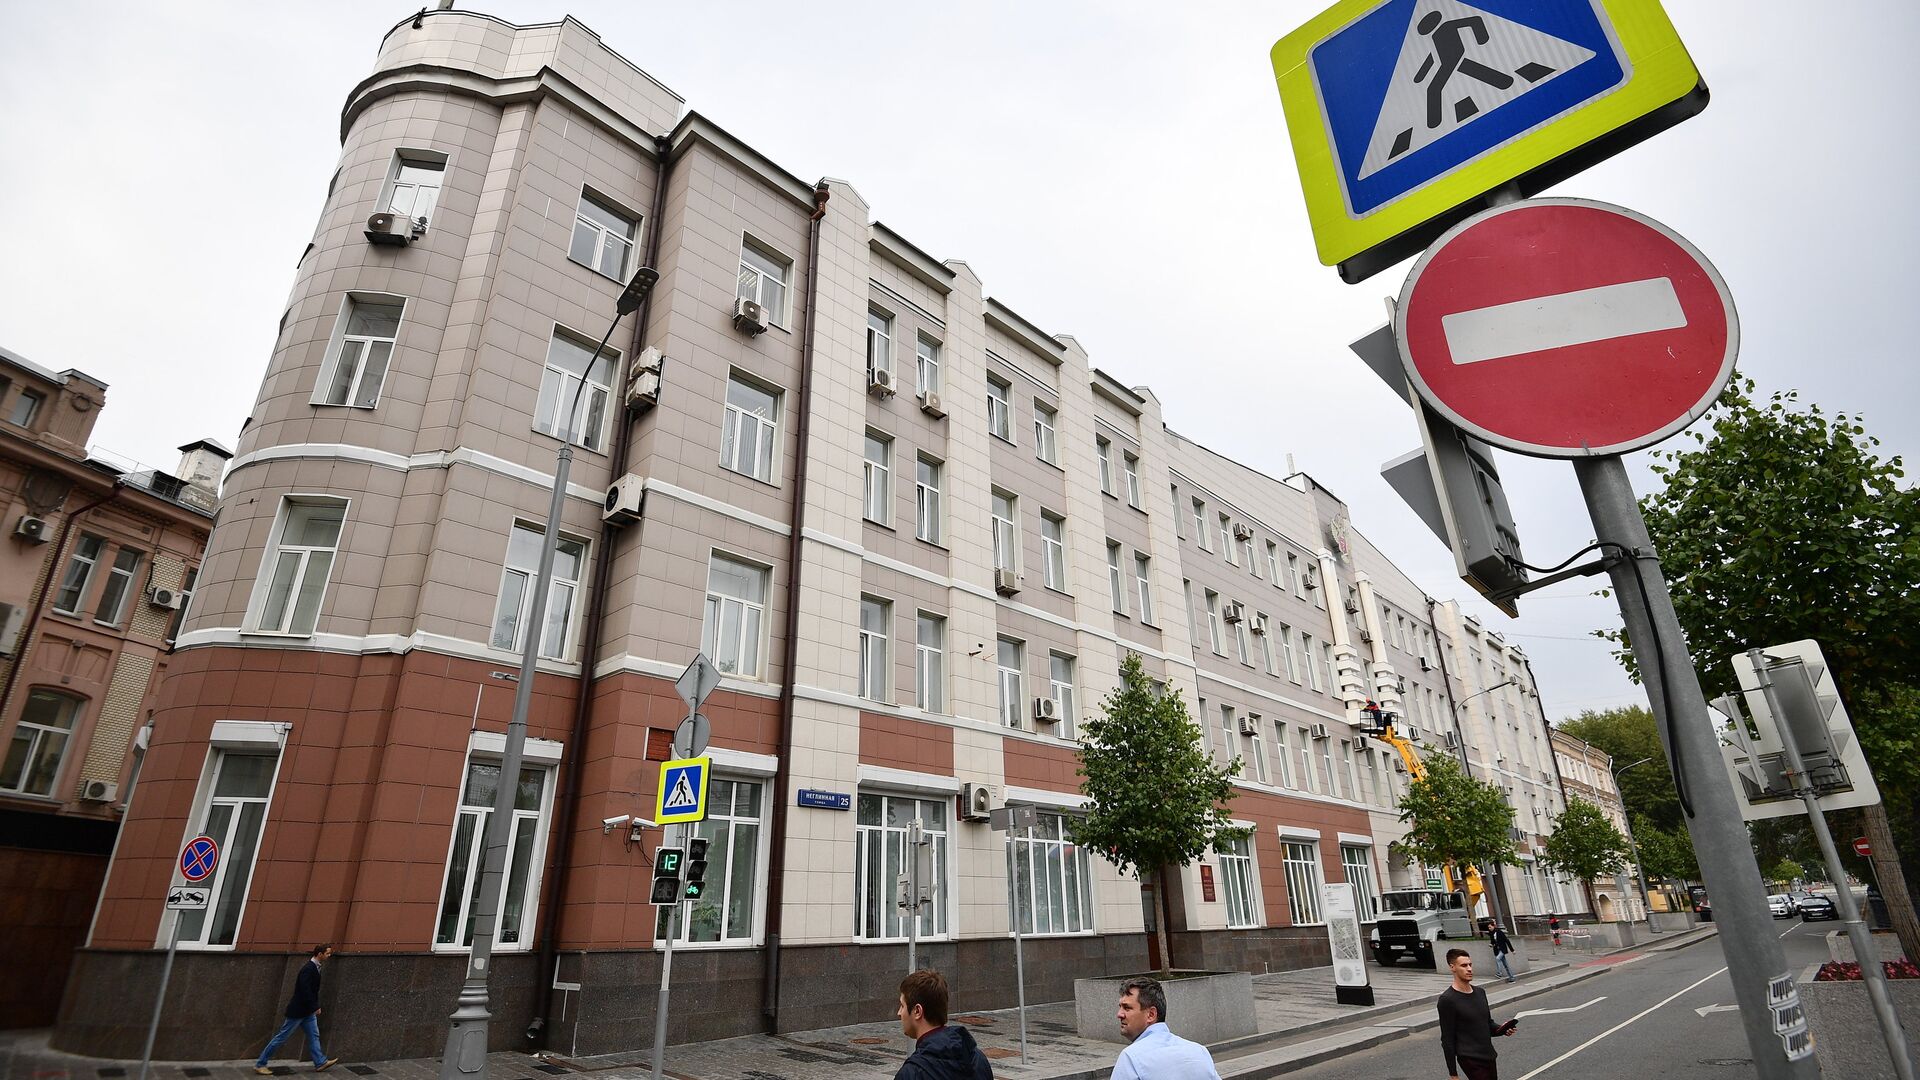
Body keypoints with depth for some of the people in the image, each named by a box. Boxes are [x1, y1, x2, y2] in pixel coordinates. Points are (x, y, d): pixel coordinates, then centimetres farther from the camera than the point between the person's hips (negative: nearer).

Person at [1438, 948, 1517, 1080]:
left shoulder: (1480, 992, 11)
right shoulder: (1447, 1000, -13)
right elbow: (1447, 1040, -11)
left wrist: (1503, 1029, 0)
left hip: (1489, 1057, 7)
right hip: (1470, 1060, -7)